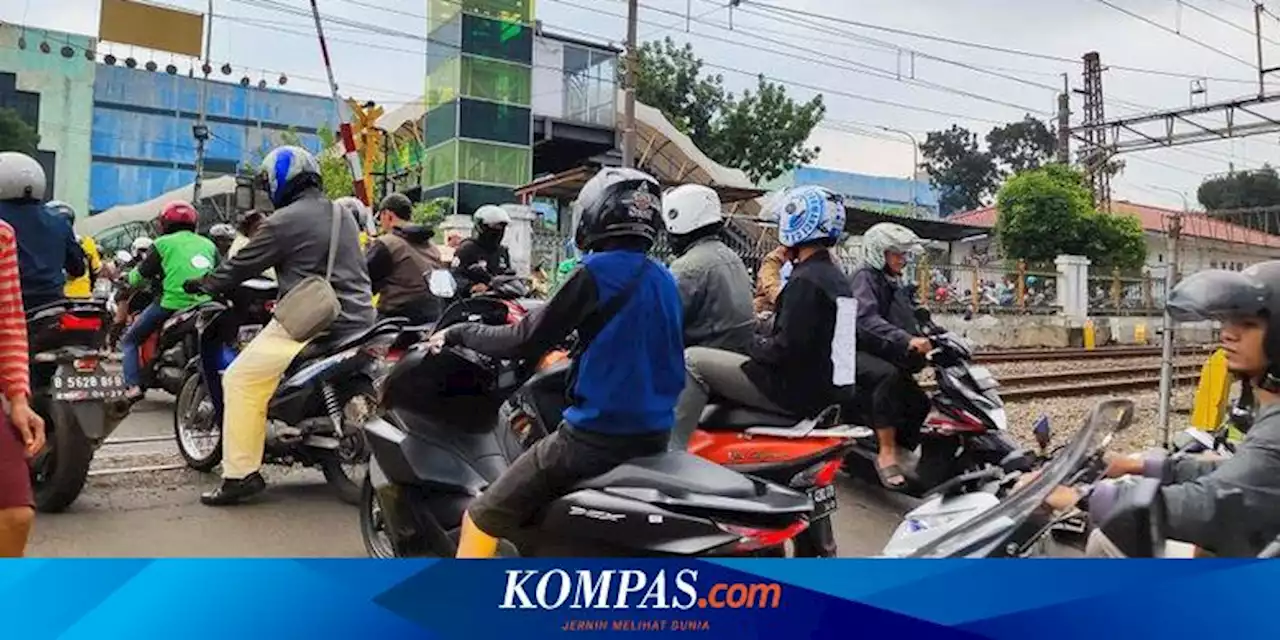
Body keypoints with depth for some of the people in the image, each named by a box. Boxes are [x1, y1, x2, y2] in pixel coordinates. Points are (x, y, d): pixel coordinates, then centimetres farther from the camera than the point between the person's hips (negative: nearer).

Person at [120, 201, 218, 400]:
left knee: (129, 340, 13)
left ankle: (134, 385, -2)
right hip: (206, 305, 4)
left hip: (173, 304, -4)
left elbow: (140, 276, 6)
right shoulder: (209, 244, 16)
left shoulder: (163, 243, 5)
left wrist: (130, 277, 28)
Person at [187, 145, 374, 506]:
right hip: (357, 321, 8)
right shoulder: (344, 216, 17)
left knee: (241, 381, -1)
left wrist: (203, 284, 19)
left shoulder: (284, 221, -6)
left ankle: (241, 473, -5)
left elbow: (242, 266, 0)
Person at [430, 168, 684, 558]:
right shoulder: (664, 280, 8)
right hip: (654, 434, 8)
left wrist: (460, 333, 3)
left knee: (482, 520, 3)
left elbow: (527, 341, -11)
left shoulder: (599, 271, -13)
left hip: (598, 435, -8)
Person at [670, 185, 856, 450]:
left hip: (796, 390, -10)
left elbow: (787, 347, -24)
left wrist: (755, 346, -6)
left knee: (691, 361, -7)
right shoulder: (835, 276, 13)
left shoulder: (806, 280, -17)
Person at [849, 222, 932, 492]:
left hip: (889, 357, 9)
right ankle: (887, 454, -35)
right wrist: (907, 340, -37)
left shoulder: (898, 285, 19)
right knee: (889, 376, -35)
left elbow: (908, 324, 22)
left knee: (919, 403, -4)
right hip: (859, 353, -9)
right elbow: (867, 320, -26)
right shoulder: (865, 277, -8)